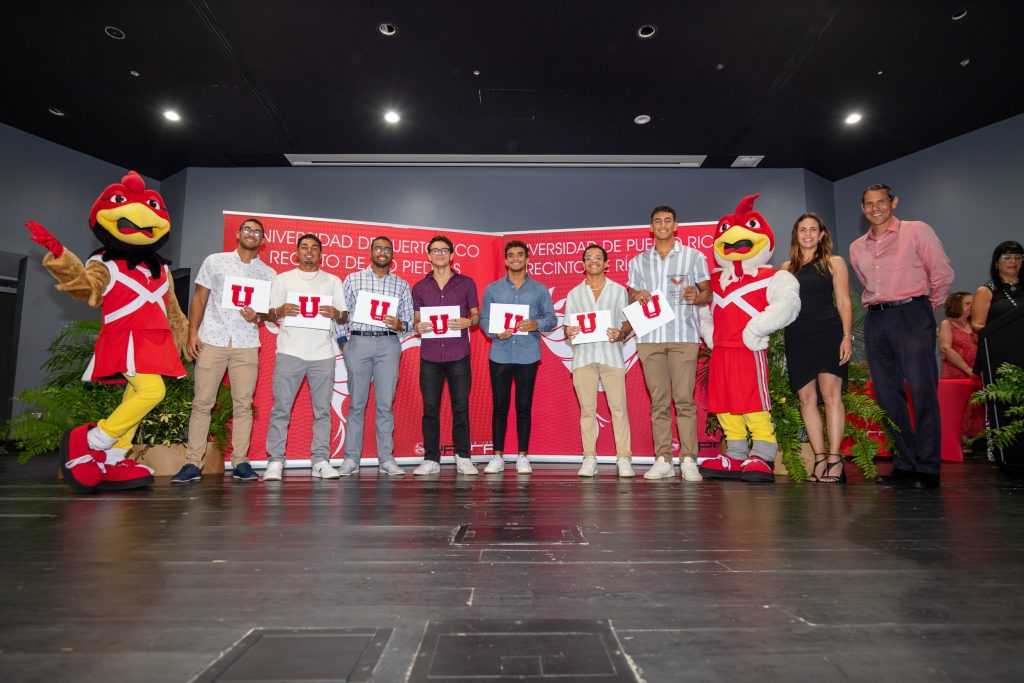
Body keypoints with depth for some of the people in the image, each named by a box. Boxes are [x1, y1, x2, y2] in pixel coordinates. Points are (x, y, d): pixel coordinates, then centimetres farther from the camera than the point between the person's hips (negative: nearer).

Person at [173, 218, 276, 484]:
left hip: (246, 345, 1)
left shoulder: (268, 273, 13)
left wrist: (257, 317, -11)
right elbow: (199, 298, 9)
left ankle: (240, 462, 5)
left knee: (243, 404, 0)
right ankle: (192, 463, 4)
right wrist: (192, 333, -2)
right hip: (211, 340, -1)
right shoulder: (215, 261, 11)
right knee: (202, 402, -1)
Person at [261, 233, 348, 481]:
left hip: (323, 352, 1)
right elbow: (269, 314, 11)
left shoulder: (333, 281, 16)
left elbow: (345, 318, 12)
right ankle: (275, 461, 2)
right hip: (290, 351, -1)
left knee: (322, 409, 1)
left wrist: (336, 314, -10)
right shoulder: (282, 279, 15)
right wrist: (280, 311, -11)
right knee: (281, 407, -4)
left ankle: (320, 460, 6)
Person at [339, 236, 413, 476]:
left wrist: (399, 324, -11)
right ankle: (351, 459, 8)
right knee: (356, 403, 1)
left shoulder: (402, 285, 13)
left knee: (386, 404, 1)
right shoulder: (353, 279, 11)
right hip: (358, 341, -1)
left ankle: (386, 458, 8)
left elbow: (410, 320, 10)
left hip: (388, 344, 1)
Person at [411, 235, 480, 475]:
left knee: (461, 407, 1)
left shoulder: (466, 283, 8)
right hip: (430, 355, 1)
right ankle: (431, 459, 11)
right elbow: (416, 319, 15)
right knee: (430, 408, 2)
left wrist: (467, 322, -11)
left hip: (458, 354, -1)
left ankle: (463, 458, 12)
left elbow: (476, 314, 11)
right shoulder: (419, 287, 12)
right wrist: (417, 327, -8)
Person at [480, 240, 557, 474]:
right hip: (500, 355, 1)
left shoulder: (539, 289, 10)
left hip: (528, 356, -1)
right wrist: (495, 332, -12)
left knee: (524, 406, 3)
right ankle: (497, 456, 11)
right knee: (499, 406, 3)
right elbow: (484, 319, 8)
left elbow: (552, 318, 6)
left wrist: (537, 324, -15)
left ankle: (523, 457, 11)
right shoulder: (492, 289, 11)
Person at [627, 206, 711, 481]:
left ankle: (688, 459, -1)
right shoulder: (638, 261, 18)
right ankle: (663, 460, 6)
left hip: (684, 336, -2)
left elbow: (708, 293, 10)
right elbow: (631, 295, 18)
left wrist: (696, 297, -13)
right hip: (650, 337, 2)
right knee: (658, 401, 2)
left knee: (684, 399, -7)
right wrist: (638, 297, -5)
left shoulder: (694, 256, 11)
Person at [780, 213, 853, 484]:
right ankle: (820, 459, 6)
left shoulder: (834, 263, 8)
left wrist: (847, 336, -7)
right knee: (806, 398, 1)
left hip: (828, 333, -3)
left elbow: (843, 302, 3)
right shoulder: (787, 267, 16)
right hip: (797, 337, 3)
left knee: (830, 394, -10)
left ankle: (834, 459, -6)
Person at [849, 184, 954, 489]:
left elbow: (942, 272, 2)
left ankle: (927, 468, 0)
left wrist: (929, 306, 10)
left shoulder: (917, 231, 3)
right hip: (876, 320, 5)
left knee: (922, 392, -8)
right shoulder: (857, 247, 16)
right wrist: (878, 305, 17)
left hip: (911, 316, -5)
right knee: (888, 395, 4)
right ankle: (905, 464, 12)